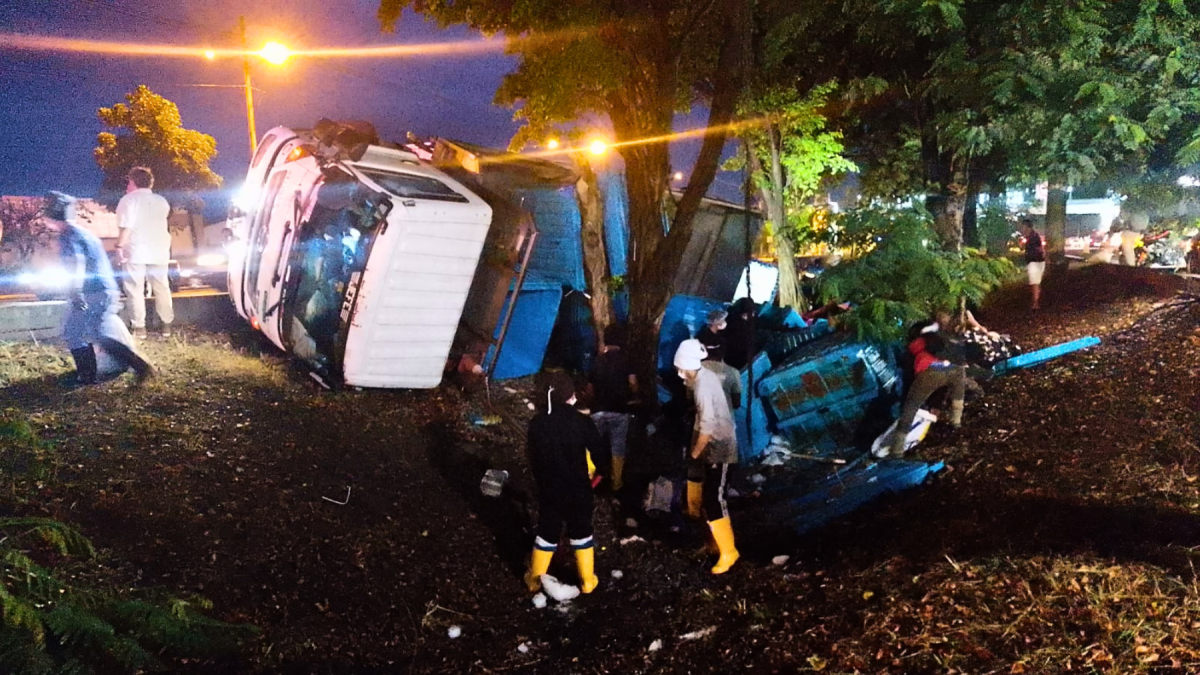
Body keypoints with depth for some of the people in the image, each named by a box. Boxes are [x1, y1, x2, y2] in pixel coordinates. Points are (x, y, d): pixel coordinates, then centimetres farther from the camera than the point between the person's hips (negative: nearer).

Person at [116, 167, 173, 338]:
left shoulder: (128, 200, -6)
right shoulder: (161, 201, 9)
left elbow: (126, 228, -14)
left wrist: (119, 247, -14)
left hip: (135, 252, -4)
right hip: (159, 251, 5)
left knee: (135, 290, 1)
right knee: (161, 288, 12)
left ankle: (139, 327, 0)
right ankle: (166, 325, 15)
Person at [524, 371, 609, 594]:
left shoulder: (537, 423, -8)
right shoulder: (582, 421, -16)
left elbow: (533, 457, 1)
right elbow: (599, 451, -8)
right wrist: (603, 472, 14)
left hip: (549, 488, 2)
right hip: (578, 488, -2)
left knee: (547, 532, 18)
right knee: (581, 532, 15)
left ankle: (535, 579, 30)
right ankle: (587, 581, 26)